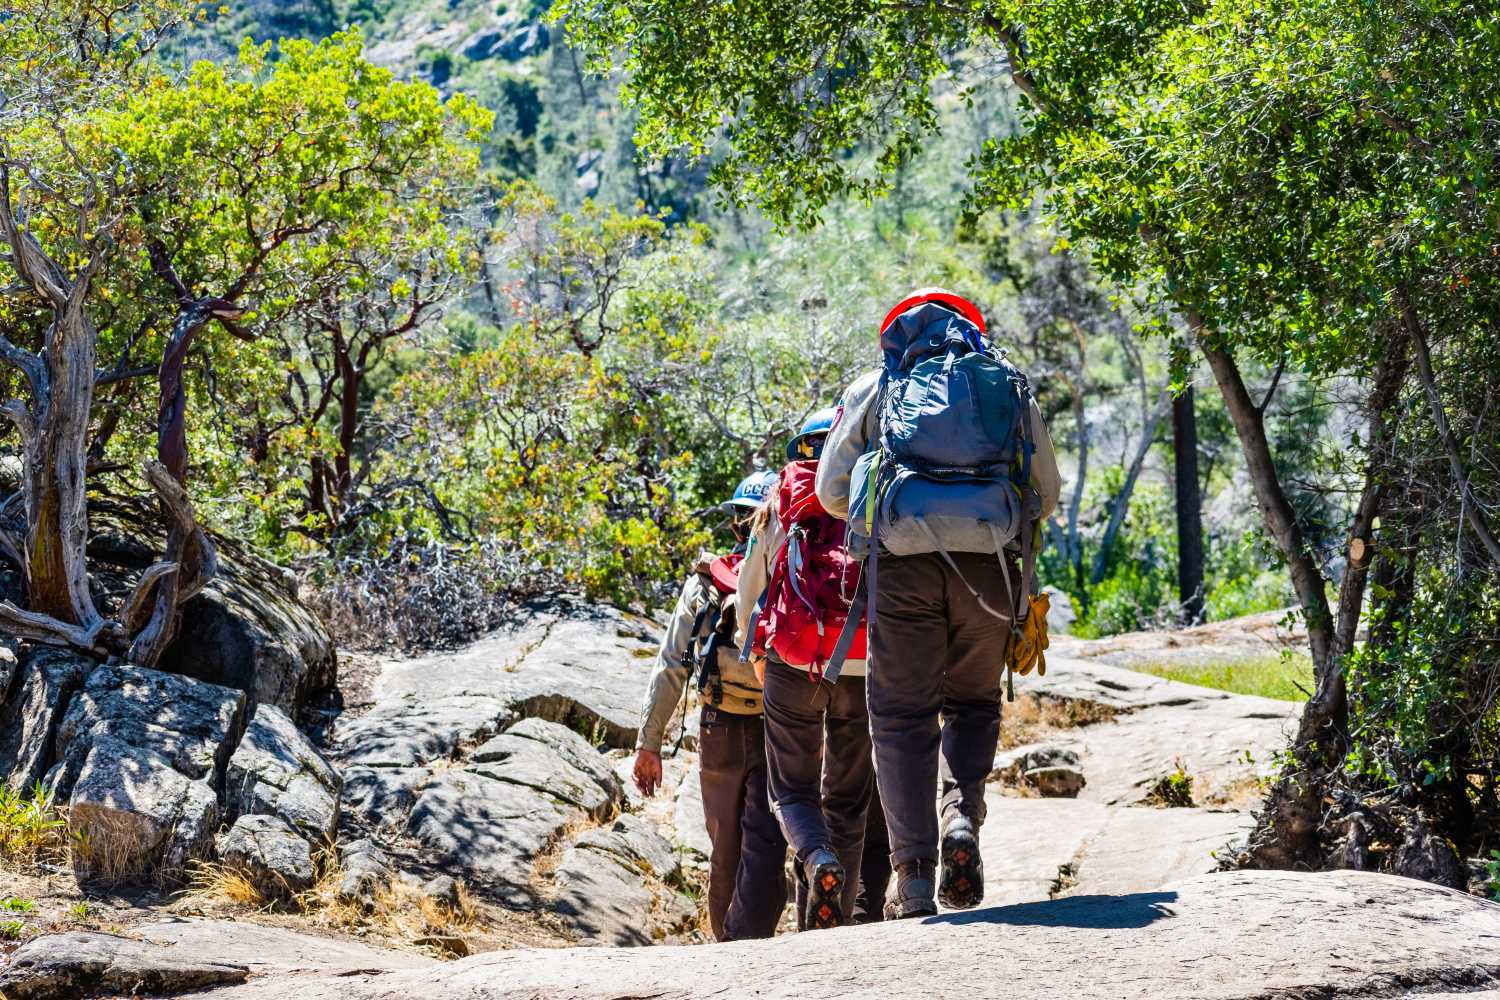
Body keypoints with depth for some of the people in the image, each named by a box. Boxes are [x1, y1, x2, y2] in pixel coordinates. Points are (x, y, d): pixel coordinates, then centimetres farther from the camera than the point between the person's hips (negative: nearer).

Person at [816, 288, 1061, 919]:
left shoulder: (875, 387, 20)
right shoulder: (1007, 382, 23)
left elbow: (831, 492, 19)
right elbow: (1046, 492, 24)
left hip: (903, 555, -1)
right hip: (991, 557, 1)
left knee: (903, 716, 5)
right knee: (973, 702, 20)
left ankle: (914, 876, -3)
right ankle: (963, 814, -6)